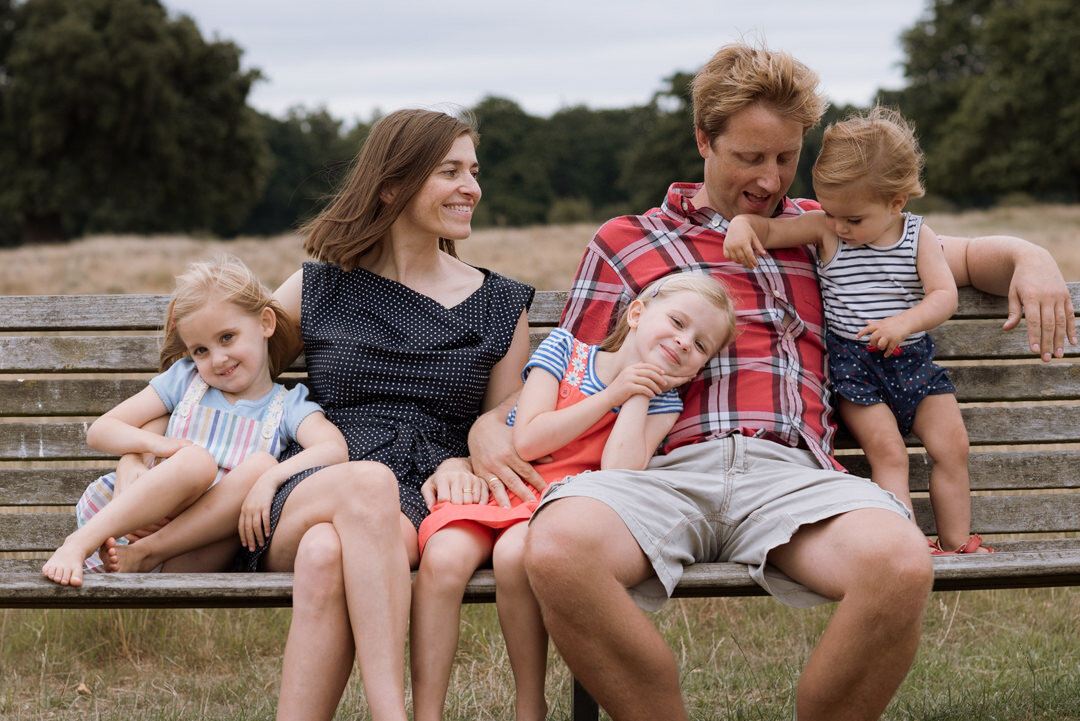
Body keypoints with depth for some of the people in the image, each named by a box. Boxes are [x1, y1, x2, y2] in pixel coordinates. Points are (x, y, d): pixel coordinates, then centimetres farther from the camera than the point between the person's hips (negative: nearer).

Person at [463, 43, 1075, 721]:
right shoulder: (625, 243, 23)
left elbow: (963, 256, 34)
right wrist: (490, 426, 3)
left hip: (790, 471, 1)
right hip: (666, 471, -1)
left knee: (901, 564, -35)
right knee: (559, 547, -37)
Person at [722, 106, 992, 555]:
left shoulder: (918, 237, -1)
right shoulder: (825, 229, -3)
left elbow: (944, 296, -9)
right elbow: (769, 230, -5)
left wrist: (904, 322, -27)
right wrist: (742, 223, -28)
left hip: (913, 357, 2)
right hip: (852, 362, -2)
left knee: (952, 445, -3)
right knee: (887, 451, -15)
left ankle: (957, 543, 6)